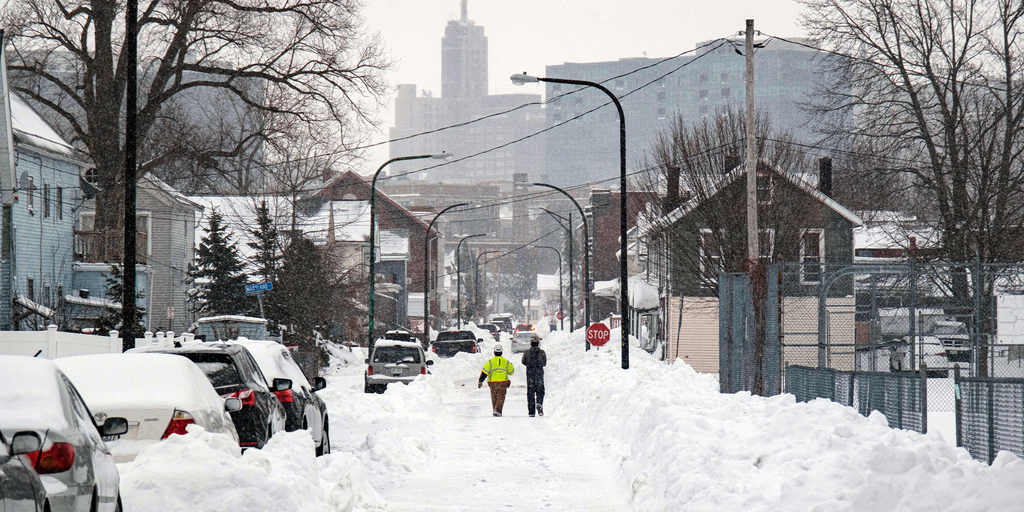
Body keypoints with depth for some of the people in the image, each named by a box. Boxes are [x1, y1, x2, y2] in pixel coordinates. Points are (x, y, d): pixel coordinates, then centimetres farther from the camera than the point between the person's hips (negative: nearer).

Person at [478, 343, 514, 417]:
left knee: (494, 397, 15)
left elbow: (484, 372, -6)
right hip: (503, 382, 0)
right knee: (500, 397, -1)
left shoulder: (490, 361, -3)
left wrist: (480, 381, -3)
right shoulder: (506, 362, 2)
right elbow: (511, 372, 13)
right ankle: (498, 411, -15)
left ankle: (495, 410, 21)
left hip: (493, 382, 0)